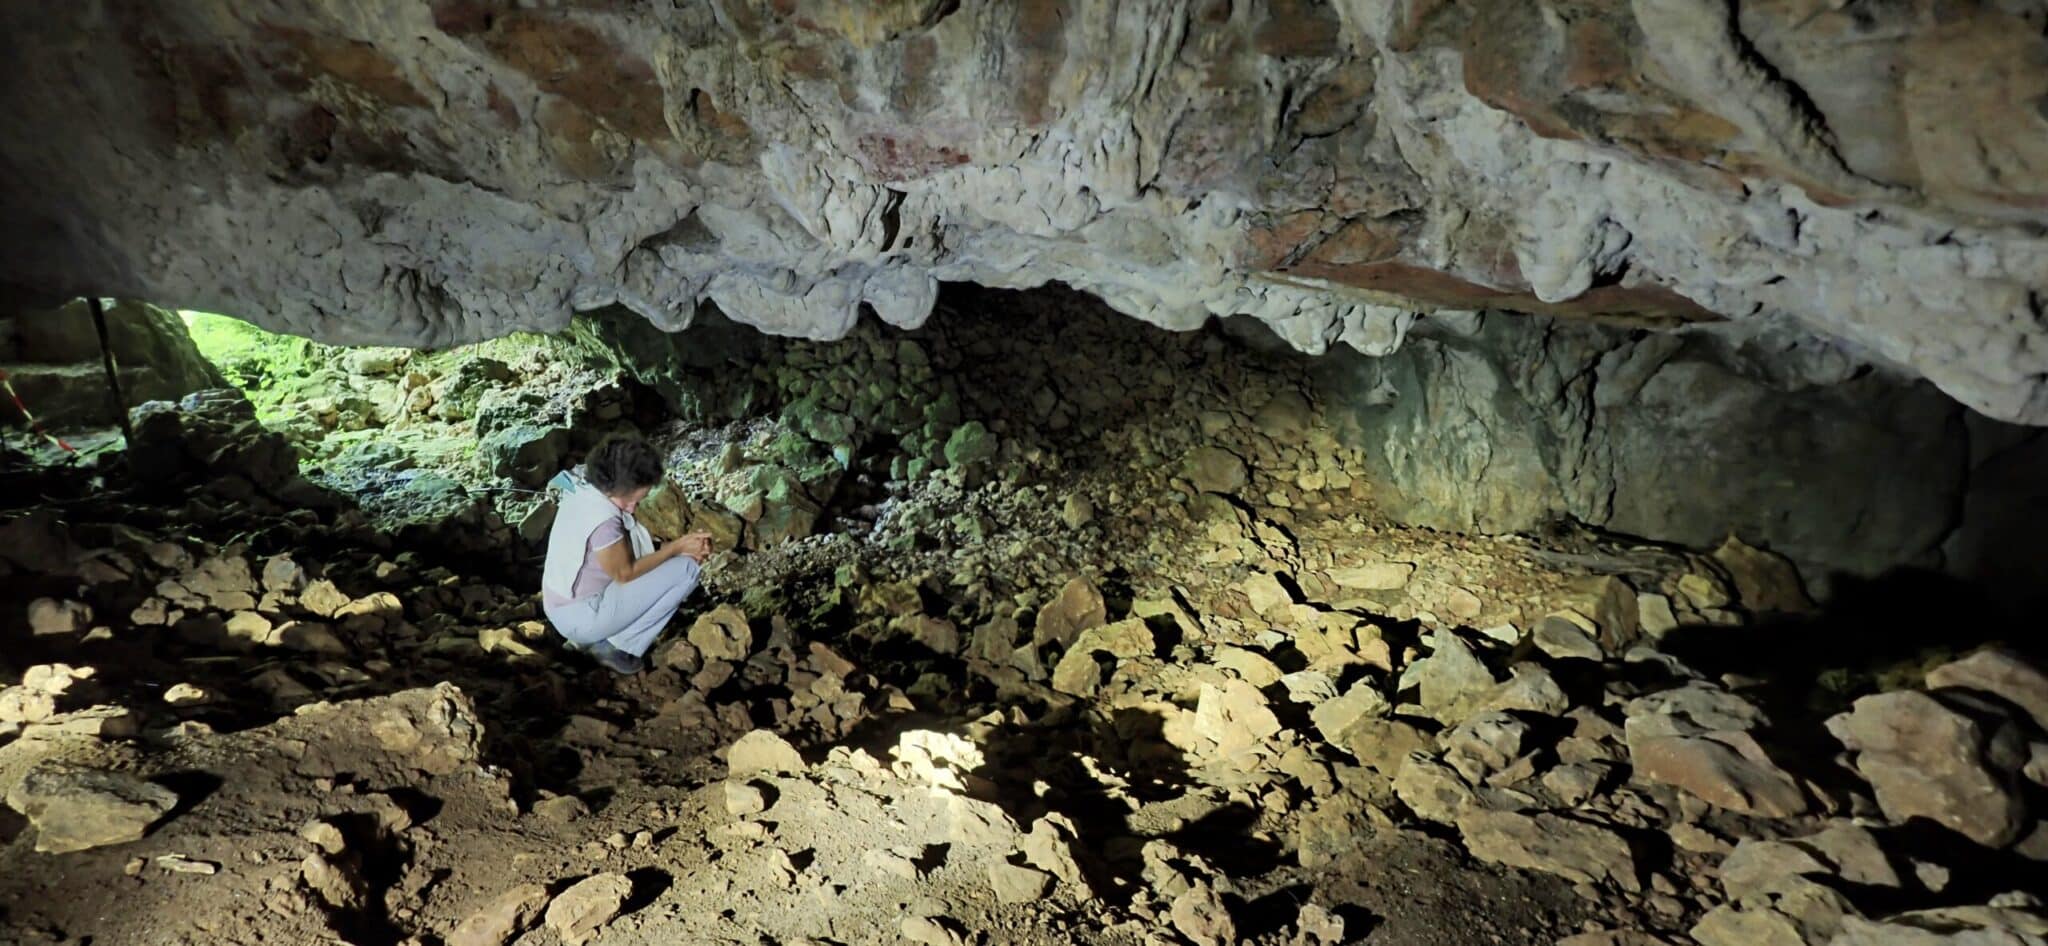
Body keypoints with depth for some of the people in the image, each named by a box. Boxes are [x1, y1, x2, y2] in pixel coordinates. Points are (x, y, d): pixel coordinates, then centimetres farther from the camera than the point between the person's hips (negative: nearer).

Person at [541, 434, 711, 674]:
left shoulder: (583, 489, -1)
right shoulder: (603, 518, -28)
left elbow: (625, 550, 8)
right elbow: (625, 573, -16)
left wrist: (678, 545, 0)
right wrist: (677, 548, -8)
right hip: (580, 617, -9)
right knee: (686, 568, -12)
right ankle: (616, 645, -2)